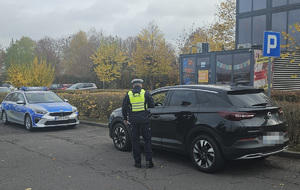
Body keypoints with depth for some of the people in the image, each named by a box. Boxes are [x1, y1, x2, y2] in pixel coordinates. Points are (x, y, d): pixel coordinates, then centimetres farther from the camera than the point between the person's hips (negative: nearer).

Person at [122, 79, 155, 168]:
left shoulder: (128, 94, 1)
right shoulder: (145, 93, -2)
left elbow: (124, 108, 4)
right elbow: (152, 105, -1)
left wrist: (125, 119, 17)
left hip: (133, 120, 1)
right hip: (144, 120, -1)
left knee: (135, 140, 10)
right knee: (147, 140, 9)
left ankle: (137, 162, 12)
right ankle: (148, 160, 4)